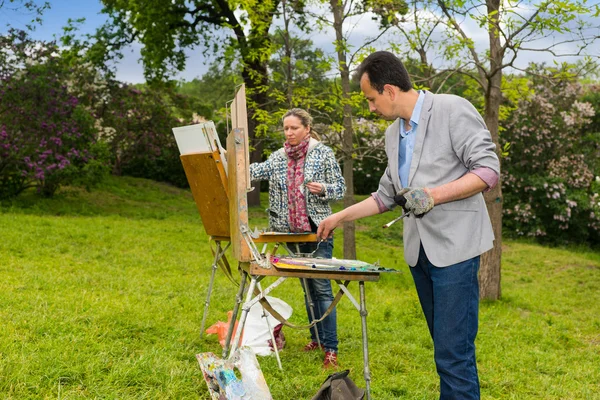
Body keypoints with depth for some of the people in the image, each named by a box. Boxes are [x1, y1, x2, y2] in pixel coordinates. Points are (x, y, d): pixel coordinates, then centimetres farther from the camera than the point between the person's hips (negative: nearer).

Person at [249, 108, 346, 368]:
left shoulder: (323, 153, -3)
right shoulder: (279, 157, 8)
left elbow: (341, 189, -1)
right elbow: (258, 170, -8)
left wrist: (323, 189, -21)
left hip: (317, 229, -5)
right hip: (292, 230, 5)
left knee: (322, 287, -8)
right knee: (307, 287, 12)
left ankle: (330, 348, -5)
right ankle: (316, 338, 24)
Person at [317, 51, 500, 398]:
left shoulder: (452, 110, -9)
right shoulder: (394, 134, 15)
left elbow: (489, 170, -12)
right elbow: (387, 195, 23)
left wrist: (433, 195, -21)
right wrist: (340, 217, 21)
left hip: (454, 246, -7)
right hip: (419, 249, 7)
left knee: (453, 352, -8)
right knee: (446, 347, 13)